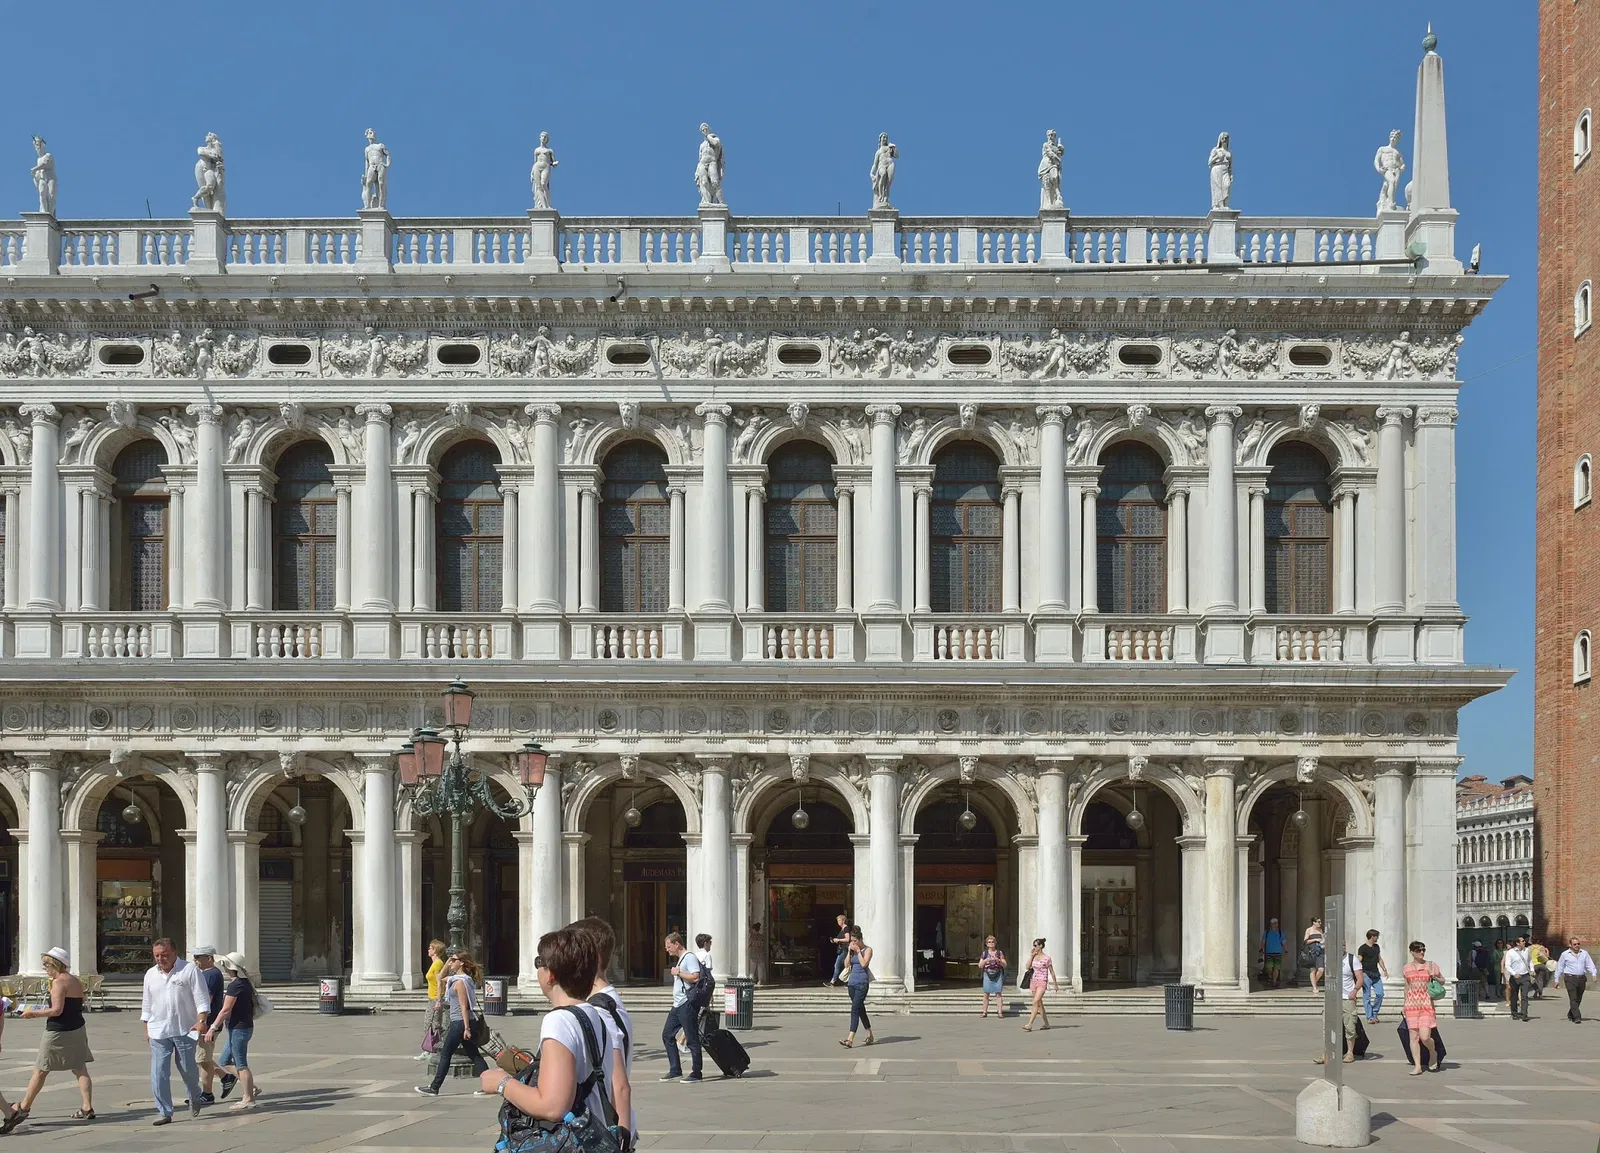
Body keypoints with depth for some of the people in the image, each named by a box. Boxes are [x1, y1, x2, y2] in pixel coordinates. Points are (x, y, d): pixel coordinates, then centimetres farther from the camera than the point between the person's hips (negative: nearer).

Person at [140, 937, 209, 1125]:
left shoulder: (189, 970, -5)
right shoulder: (151, 974, 9)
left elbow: (201, 998, -8)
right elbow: (146, 1004, 17)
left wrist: (201, 1020, -20)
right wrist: (147, 1029, 15)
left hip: (184, 1030, -3)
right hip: (158, 1032, 3)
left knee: (188, 1069, 8)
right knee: (158, 1074, -5)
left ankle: (195, 1099, 36)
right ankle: (164, 1112, -1)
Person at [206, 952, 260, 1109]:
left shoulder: (235, 985, -17)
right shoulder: (246, 983, 12)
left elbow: (226, 1009, -21)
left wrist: (213, 1028, -19)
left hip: (238, 1029, -10)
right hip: (245, 1026, 10)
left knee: (241, 1064, -2)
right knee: (224, 1063, 14)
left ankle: (248, 1099, 3)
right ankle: (252, 1089, 14)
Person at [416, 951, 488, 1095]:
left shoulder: (459, 982, -15)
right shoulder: (461, 978, 13)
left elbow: (464, 1006, -19)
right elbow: (442, 979, 31)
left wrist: (466, 1028, -22)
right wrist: (446, 965, 16)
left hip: (460, 1022, -10)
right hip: (465, 1022, 10)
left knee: (445, 1054, 0)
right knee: (474, 1054, 8)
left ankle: (434, 1088, 6)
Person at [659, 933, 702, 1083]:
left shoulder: (690, 957, -11)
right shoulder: (680, 959, 19)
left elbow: (695, 977, -22)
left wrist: (678, 972, -14)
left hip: (687, 1004, -11)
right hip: (677, 1005, 11)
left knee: (692, 1039, -4)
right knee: (667, 1035, 10)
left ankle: (696, 1073, 1)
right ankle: (675, 1070, 15)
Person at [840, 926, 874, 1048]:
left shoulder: (868, 950, -5)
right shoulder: (852, 949, 12)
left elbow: (864, 964, -17)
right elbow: (847, 964, 5)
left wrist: (858, 951, -13)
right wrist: (849, 951, -3)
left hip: (862, 983, -7)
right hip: (852, 982, 7)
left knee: (855, 1009, -14)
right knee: (860, 1010, 13)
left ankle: (850, 1039, -20)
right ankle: (870, 1036, 25)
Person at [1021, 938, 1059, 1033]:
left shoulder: (1046, 958, -7)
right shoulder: (1033, 956, 9)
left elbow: (1052, 972, 0)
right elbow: (1027, 967, -1)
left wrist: (1055, 984, 4)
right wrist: (1031, 956, -5)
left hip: (1041, 982, -7)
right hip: (1033, 981, 7)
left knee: (1035, 1002, -16)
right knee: (1039, 1004, 11)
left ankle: (1029, 1025, -22)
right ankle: (1046, 1023, 21)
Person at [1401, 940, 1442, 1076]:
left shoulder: (1431, 966, 3)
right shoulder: (1406, 969, 8)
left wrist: (1434, 977, -8)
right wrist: (1405, 1004, 16)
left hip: (1426, 1004, -2)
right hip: (1412, 1005, 2)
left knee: (1425, 1037, -11)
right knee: (1414, 1037, 0)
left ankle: (1433, 1053, 21)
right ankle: (1418, 1066, 6)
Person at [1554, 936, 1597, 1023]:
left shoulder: (1584, 953, 9)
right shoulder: (1565, 955, 3)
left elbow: (1590, 965, 8)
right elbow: (1559, 968, 8)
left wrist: (1593, 974, -9)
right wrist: (1557, 980, 7)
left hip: (1582, 979, 3)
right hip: (1570, 979, -3)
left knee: (1578, 999, 11)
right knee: (1573, 999, -11)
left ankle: (1570, 1015, 29)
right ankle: (1577, 1017, -14)